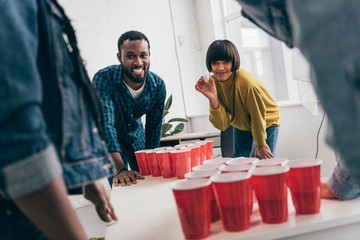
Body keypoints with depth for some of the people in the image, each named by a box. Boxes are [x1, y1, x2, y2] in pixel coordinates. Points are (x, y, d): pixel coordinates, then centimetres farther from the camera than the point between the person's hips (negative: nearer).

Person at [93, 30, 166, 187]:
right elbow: (105, 124, -38)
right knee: (120, 188, -12)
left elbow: (154, 128, -5)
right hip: (108, 141, -3)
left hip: (137, 137, 4)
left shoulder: (158, 85, -17)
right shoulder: (103, 79, -30)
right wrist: (119, 169, -48)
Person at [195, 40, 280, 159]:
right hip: (241, 125, 5)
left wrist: (261, 145, -11)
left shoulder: (247, 83, -37)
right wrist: (213, 99, -39)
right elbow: (222, 125, -25)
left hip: (266, 123, -4)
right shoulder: (213, 83, -21)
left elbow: (258, 117, -22)